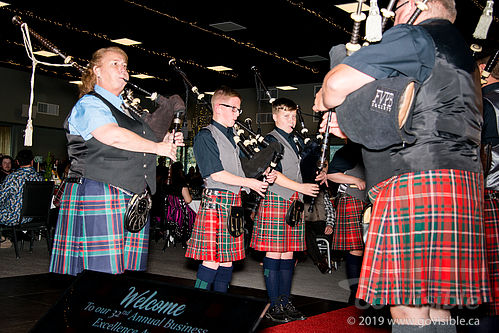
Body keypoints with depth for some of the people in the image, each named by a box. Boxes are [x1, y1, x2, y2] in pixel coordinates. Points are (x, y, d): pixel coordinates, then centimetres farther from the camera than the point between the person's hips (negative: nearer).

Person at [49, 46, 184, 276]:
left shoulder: (126, 111, 25)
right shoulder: (89, 104, -2)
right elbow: (115, 137, -19)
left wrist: (165, 144, 16)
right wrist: (157, 147, -9)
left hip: (132, 201, 8)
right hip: (98, 199, -8)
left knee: (125, 270, 2)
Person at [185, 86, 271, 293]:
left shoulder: (232, 136, 19)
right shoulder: (206, 136, -7)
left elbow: (239, 169, 22)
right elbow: (216, 174, -14)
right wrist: (249, 183, -8)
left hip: (234, 202, 8)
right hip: (215, 202, -8)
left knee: (228, 259, 9)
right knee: (212, 260, -8)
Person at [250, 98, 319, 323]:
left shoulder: (294, 142, 21)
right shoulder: (271, 140, -3)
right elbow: (272, 174, -13)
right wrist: (301, 187, -16)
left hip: (294, 203, 8)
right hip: (276, 201, -7)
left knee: (288, 255, 8)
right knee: (274, 254, -5)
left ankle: (285, 302, 14)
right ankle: (274, 306, 1)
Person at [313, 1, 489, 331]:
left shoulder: (415, 38, -3)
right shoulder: (459, 51, 28)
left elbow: (339, 83, -10)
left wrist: (325, 99, 15)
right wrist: (350, 128, 24)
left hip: (416, 181, -10)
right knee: (434, 307, 11)